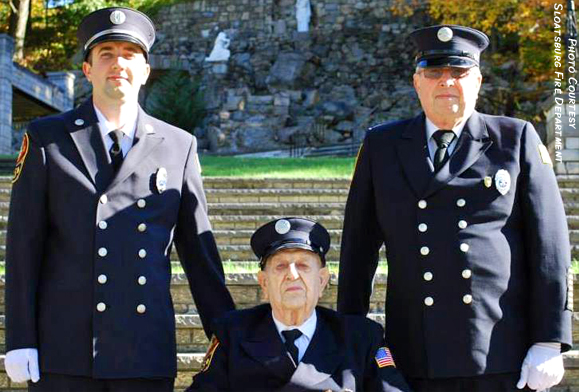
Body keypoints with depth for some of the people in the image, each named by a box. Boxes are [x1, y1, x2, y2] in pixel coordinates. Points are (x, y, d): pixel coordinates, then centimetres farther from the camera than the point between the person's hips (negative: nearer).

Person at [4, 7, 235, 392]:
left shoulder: (179, 146, 9)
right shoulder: (46, 139, 5)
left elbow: (200, 252, 12)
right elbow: (23, 245, 2)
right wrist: (20, 341, -4)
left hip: (148, 354, 2)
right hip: (64, 351, -1)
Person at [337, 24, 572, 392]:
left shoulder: (517, 140, 4)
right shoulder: (382, 146, 9)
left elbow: (548, 245, 0)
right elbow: (359, 245, 10)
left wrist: (549, 343, -6)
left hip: (504, 356, -1)